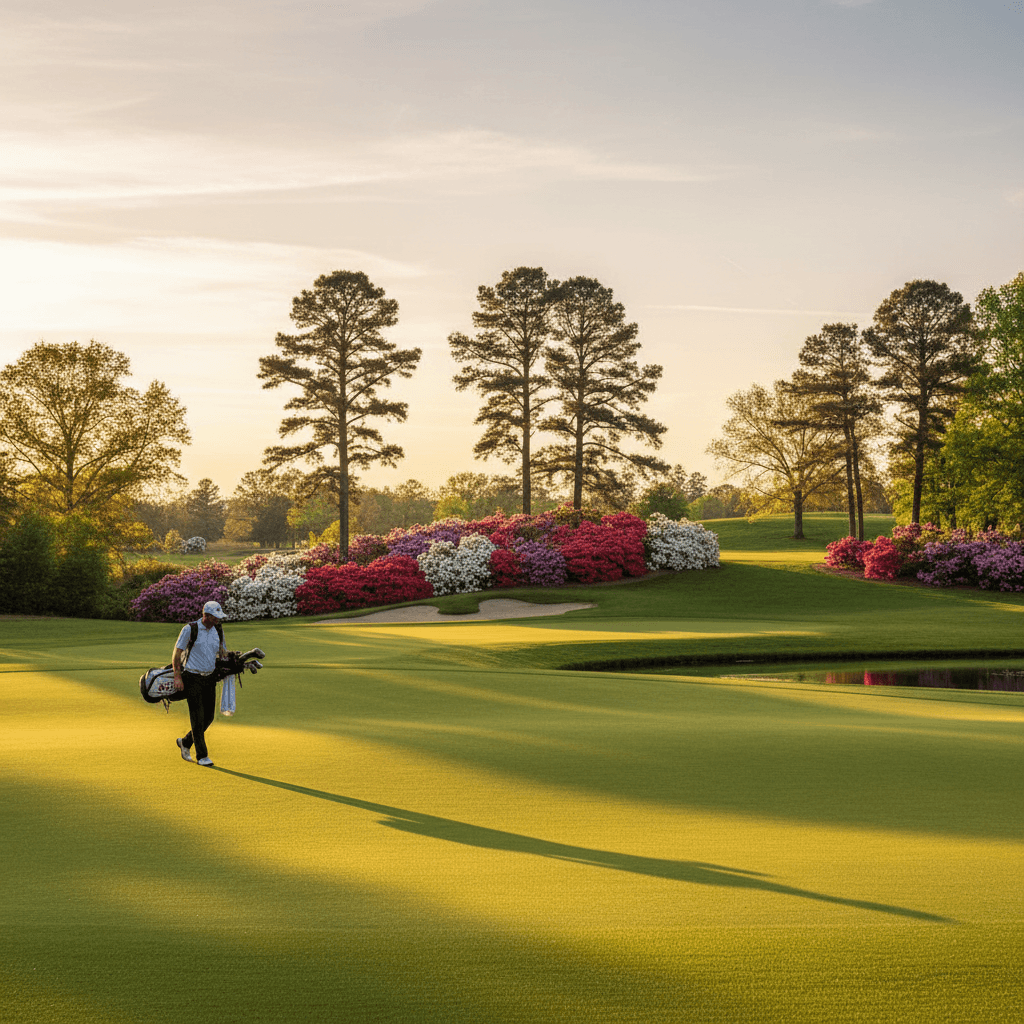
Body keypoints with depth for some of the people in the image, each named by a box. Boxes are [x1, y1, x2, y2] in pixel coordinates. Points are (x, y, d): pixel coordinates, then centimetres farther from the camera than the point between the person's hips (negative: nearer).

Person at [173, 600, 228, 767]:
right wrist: (177, 677, -12)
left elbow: (222, 653, 19)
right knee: (197, 717, -6)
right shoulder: (189, 629, -11)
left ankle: (185, 742, 28)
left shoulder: (218, 631, 5)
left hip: (209, 678, 6)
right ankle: (202, 756, 1)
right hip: (192, 678, -6)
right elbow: (177, 653, -7)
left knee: (208, 717, 6)